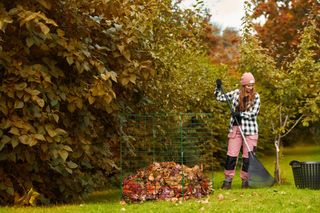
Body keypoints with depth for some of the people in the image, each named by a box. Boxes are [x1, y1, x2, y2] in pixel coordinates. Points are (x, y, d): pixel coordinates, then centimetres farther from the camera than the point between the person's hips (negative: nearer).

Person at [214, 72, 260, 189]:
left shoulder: (256, 96, 0)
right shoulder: (236, 93, 5)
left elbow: (254, 112, -10)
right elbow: (220, 97, 12)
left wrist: (240, 114, -18)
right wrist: (218, 87, -2)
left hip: (250, 130, -1)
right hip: (235, 128, 1)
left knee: (248, 156, 2)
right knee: (231, 155, -1)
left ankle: (245, 180, 13)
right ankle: (228, 180, 4)